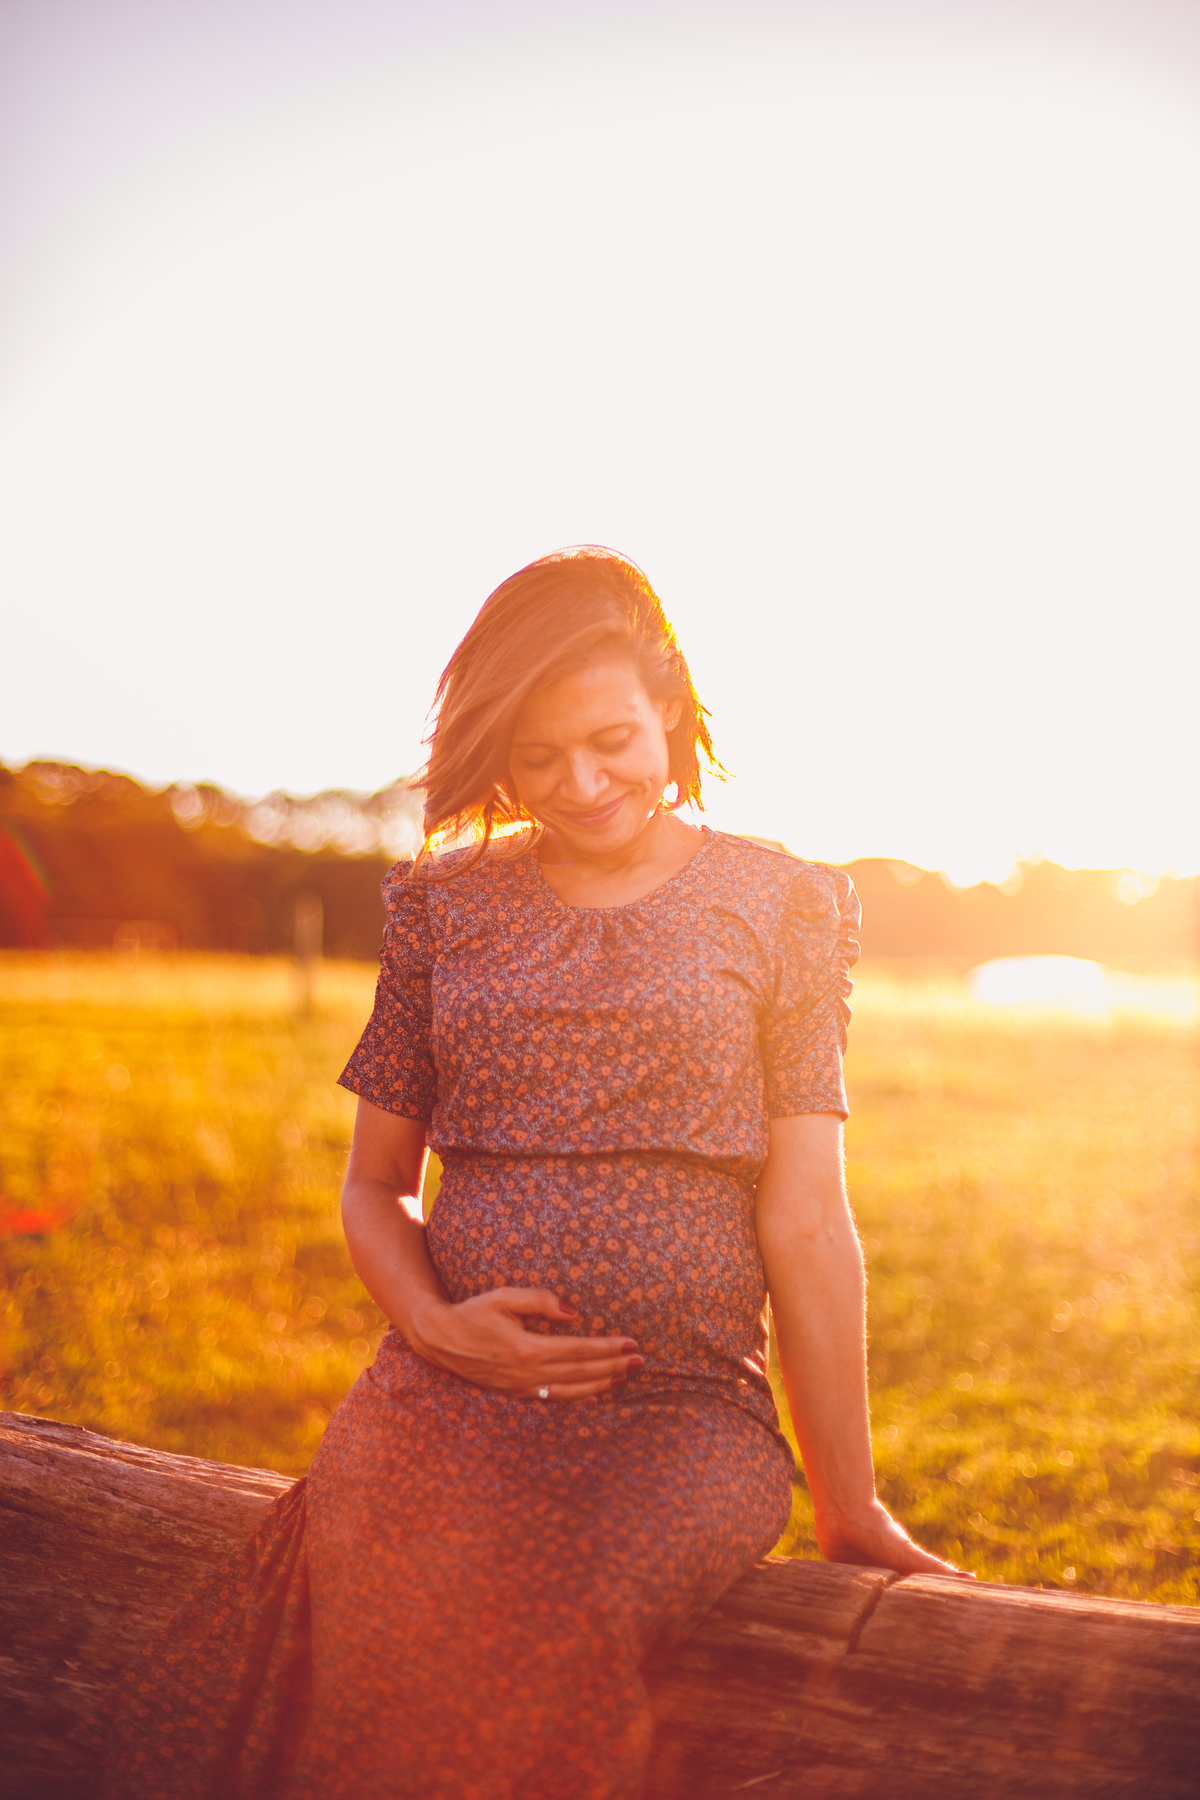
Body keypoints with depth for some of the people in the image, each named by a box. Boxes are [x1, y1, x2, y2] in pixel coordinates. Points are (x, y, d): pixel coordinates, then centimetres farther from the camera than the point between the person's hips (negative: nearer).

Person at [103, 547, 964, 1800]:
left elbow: (806, 1223, 4)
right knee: (382, 1615, -30)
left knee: (547, 1642, -33)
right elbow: (374, 1182, 18)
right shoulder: (443, 906, 13)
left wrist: (851, 1513, 5)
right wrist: (434, 1322, -3)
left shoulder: (778, 907, 6)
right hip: (452, 1394, 2)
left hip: (684, 1414, -2)